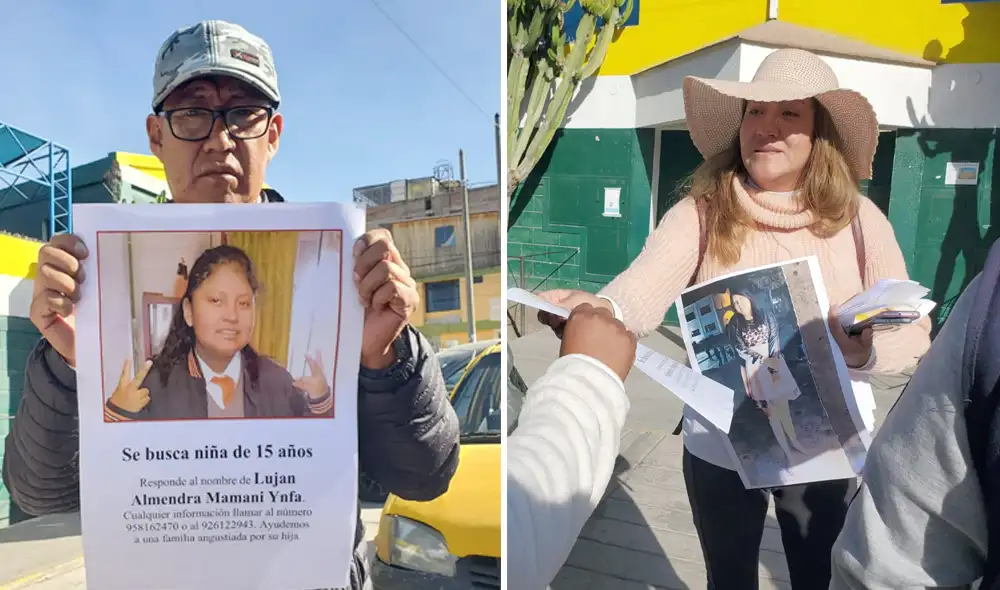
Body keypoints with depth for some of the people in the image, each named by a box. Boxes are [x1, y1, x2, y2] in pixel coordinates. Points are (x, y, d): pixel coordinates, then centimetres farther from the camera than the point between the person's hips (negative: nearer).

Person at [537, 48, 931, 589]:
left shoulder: (859, 219, -8)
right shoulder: (700, 214, -13)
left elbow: (914, 335, -5)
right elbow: (646, 284, -31)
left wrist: (865, 350, -28)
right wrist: (601, 308, -54)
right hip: (720, 446, 0)